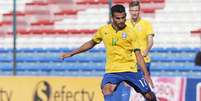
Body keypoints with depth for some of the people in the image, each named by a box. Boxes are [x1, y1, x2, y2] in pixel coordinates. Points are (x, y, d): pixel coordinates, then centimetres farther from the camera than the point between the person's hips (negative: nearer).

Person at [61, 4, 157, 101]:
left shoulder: (130, 32, -3)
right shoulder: (104, 30, 2)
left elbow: (138, 54, -3)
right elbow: (91, 43, 20)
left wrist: (146, 75, -11)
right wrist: (71, 53, 20)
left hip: (130, 70, 0)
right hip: (112, 71, 1)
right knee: (106, 90, -30)